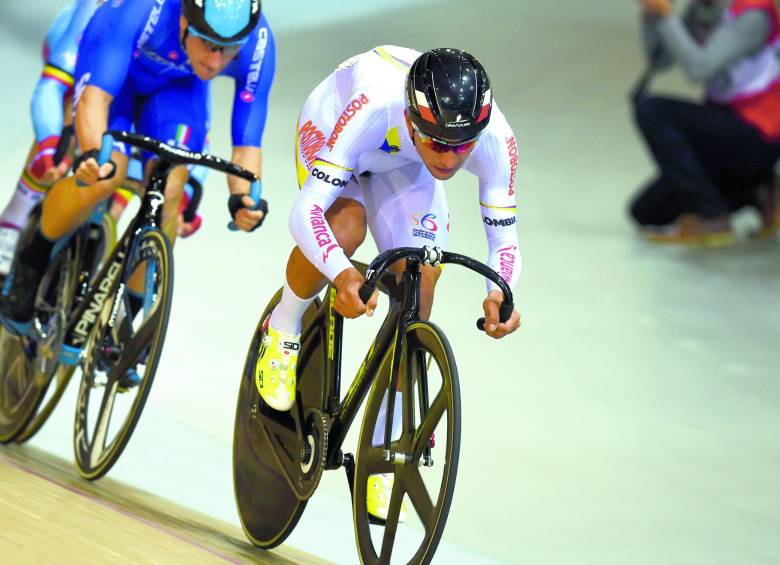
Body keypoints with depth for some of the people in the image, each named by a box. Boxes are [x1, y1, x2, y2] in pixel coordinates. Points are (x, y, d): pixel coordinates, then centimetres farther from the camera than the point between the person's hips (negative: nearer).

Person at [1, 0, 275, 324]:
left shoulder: (257, 44, -34)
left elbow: (247, 143, -29)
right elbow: (95, 97, -48)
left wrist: (243, 198, -49)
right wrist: (92, 154, -68)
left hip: (177, 83, 3)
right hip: (111, 58, -3)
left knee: (168, 191, -16)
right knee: (104, 176, -25)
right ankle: (34, 258, 4)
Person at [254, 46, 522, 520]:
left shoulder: (496, 139, -35)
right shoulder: (371, 107, -45)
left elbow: (504, 239, -24)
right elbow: (306, 209, -45)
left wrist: (499, 294, -45)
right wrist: (342, 276, -62)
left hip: (401, 163, 3)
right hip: (328, 130, -3)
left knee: (420, 278, -13)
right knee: (345, 228, -34)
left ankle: (381, 451, 0)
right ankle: (284, 332, -2)